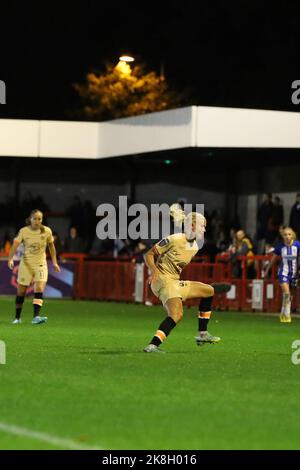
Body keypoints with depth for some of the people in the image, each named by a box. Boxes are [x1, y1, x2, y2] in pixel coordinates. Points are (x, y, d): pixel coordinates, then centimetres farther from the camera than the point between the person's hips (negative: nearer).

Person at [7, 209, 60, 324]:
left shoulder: (47, 231, -6)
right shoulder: (24, 231, -10)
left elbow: (51, 246, 9)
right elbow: (15, 244, -21)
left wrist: (54, 263, 8)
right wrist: (10, 259, -35)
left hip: (41, 264, 0)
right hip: (26, 264, 0)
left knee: (39, 289, -19)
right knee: (21, 291, 5)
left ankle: (36, 317, -27)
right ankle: (17, 318, 21)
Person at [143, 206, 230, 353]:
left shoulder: (195, 247, 13)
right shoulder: (174, 239, -13)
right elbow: (149, 255, -10)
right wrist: (155, 271, -26)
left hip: (175, 282, 9)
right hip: (163, 280, -9)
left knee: (208, 291, 19)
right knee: (177, 314, -29)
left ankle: (202, 334, 23)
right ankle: (153, 345, -35)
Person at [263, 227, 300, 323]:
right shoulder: (280, 246, -6)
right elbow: (273, 259, 7)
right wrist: (267, 270, 14)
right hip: (283, 273, -1)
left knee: (290, 295, 10)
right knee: (286, 293, -18)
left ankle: (283, 315, 27)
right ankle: (287, 315, -12)